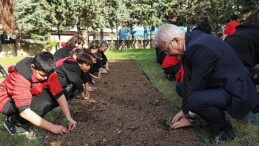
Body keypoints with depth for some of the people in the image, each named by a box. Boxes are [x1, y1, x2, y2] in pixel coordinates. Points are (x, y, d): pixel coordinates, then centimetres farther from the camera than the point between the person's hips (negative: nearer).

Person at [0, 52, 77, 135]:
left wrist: (69, 118, -34)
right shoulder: (19, 78, -36)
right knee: (41, 105, -34)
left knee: (55, 97, -19)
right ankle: (12, 121, -9)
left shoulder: (48, 72, -21)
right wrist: (51, 127, -44)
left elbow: (59, 94, -22)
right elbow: (24, 111, -43)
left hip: (31, 96, 6)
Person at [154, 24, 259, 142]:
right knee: (180, 87, 11)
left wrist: (190, 118, -10)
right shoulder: (191, 40, 1)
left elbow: (197, 84, -23)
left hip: (235, 92, -9)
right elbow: (190, 78, 5)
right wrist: (185, 110, 6)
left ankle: (224, 129, -5)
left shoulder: (199, 47, -27)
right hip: (220, 84, 10)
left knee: (194, 100, -33)